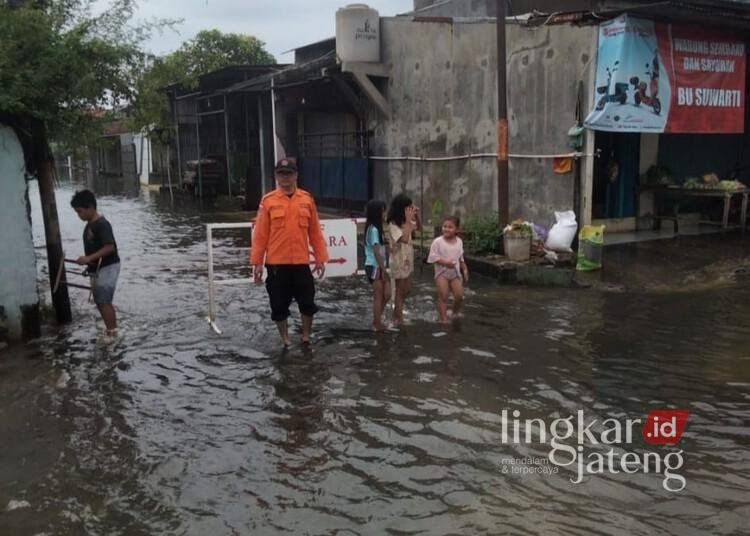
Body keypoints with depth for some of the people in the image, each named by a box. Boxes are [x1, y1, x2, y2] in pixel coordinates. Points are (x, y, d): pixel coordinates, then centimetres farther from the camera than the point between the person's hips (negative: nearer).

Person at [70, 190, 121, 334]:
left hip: (107, 267, -10)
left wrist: (89, 258, -29)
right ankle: (112, 332, 19)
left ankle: (112, 333, -7)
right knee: (101, 302, 11)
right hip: (97, 269, 10)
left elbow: (109, 247, -25)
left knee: (104, 302, -12)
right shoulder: (89, 225, 12)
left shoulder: (102, 224, -18)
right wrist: (89, 265, 21)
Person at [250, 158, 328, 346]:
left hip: (301, 262, 1)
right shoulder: (268, 201, -2)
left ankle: (306, 339, 27)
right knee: (279, 305, 8)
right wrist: (257, 262, -3)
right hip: (276, 264, -1)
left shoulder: (307, 199, 3)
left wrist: (320, 257, 5)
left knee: (308, 303, 7)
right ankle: (285, 342, 25)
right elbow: (260, 234, -1)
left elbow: (315, 232, 6)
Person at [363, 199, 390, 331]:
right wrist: (383, 269, -17)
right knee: (379, 297, -1)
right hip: (374, 267, -9)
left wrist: (384, 268, 16)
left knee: (386, 294, 10)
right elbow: (376, 252, -19)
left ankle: (377, 322, 20)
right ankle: (377, 325, 9)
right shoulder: (373, 229, -17)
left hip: (379, 267, 9)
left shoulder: (376, 228, 13)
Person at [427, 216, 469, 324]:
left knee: (459, 295, 0)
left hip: (455, 273, 4)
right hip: (442, 272, -4)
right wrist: (445, 262, -25)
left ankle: (455, 312, 26)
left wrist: (464, 269, 12)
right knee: (443, 296, -5)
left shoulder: (459, 242, 4)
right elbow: (433, 257, -14)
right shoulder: (437, 242, -12)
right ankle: (443, 317, 2)